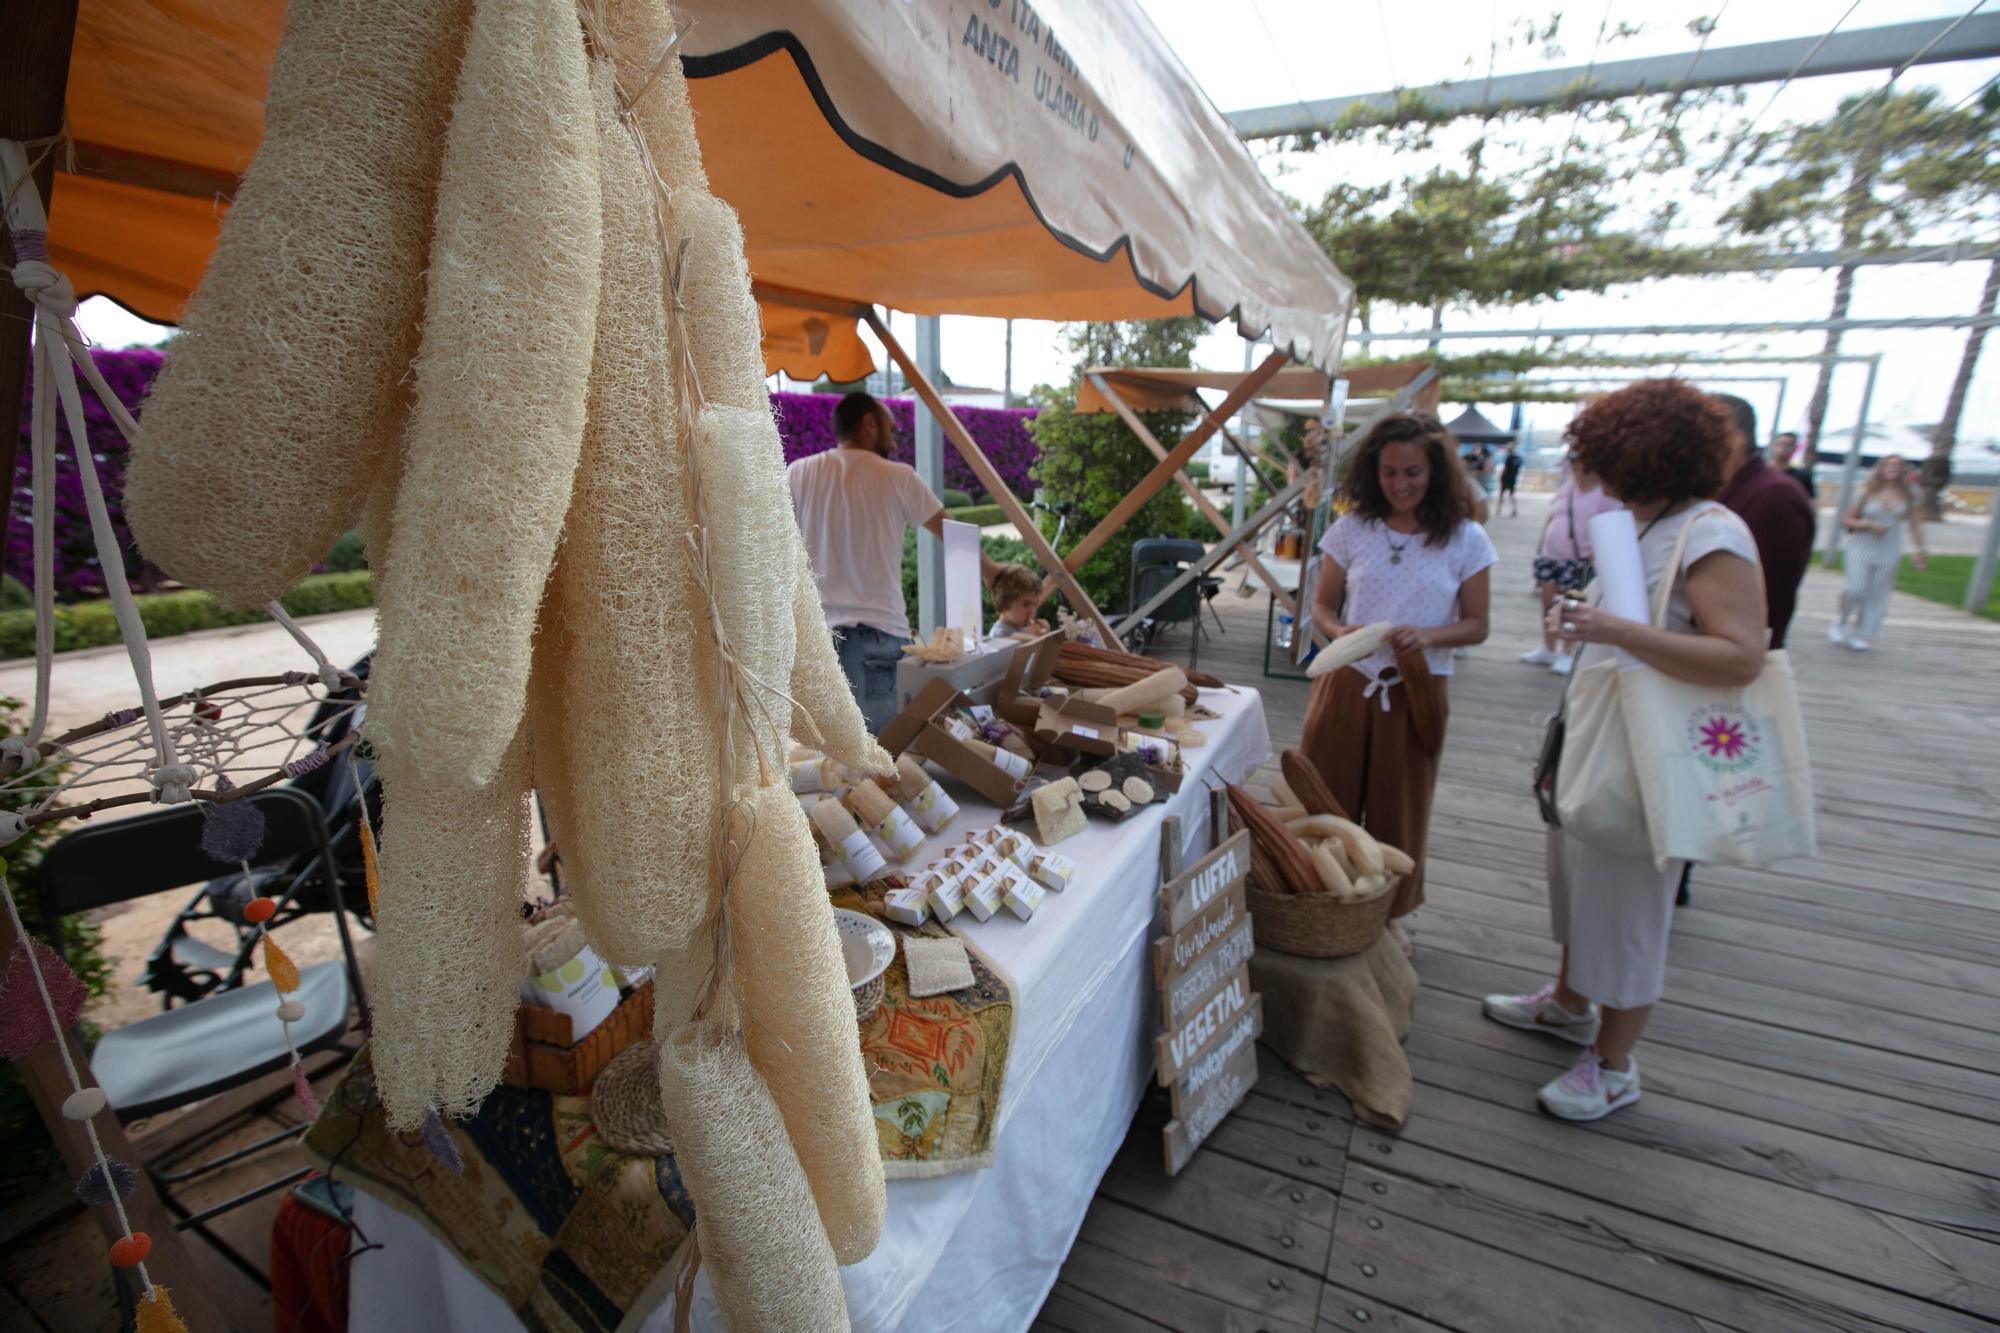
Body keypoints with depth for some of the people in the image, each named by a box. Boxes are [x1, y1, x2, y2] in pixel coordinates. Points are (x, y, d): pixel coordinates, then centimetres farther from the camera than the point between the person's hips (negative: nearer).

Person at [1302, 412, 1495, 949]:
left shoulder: (1465, 539, -2)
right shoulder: (1352, 528, 0)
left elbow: (1476, 625, 0)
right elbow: (1322, 607, 5)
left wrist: (1428, 635, -20)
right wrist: (1340, 633, -18)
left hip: (1416, 692, -1)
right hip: (1346, 684, 1)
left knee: (1399, 810, 11)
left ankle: (1390, 913, 32)